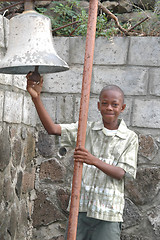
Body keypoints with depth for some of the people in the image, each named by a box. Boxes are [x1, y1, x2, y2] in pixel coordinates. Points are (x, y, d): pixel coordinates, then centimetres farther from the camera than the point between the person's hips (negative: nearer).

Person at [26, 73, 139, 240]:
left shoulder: (130, 138, 2)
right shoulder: (86, 130, 8)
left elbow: (121, 173, -8)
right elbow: (53, 129, -3)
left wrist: (94, 160, -24)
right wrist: (36, 98, -13)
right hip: (80, 208, 2)